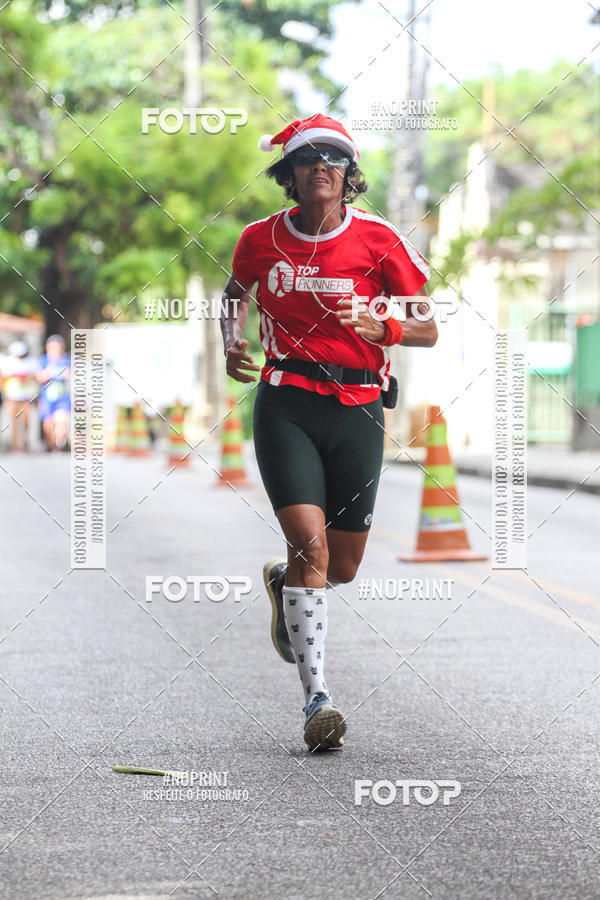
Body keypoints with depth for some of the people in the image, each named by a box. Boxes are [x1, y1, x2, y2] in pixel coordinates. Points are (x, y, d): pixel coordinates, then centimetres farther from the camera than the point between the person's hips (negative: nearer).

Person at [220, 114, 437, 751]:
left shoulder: (378, 239, -2)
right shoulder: (262, 238, 2)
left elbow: (427, 331, 2)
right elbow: (235, 291, 25)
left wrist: (382, 329, -18)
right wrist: (231, 345, 7)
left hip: (357, 410, 1)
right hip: (287, 405, -1)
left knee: (342, 568, 8)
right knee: (310, 543, -18)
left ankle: (282, 581, 46)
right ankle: (316, 699, -14)